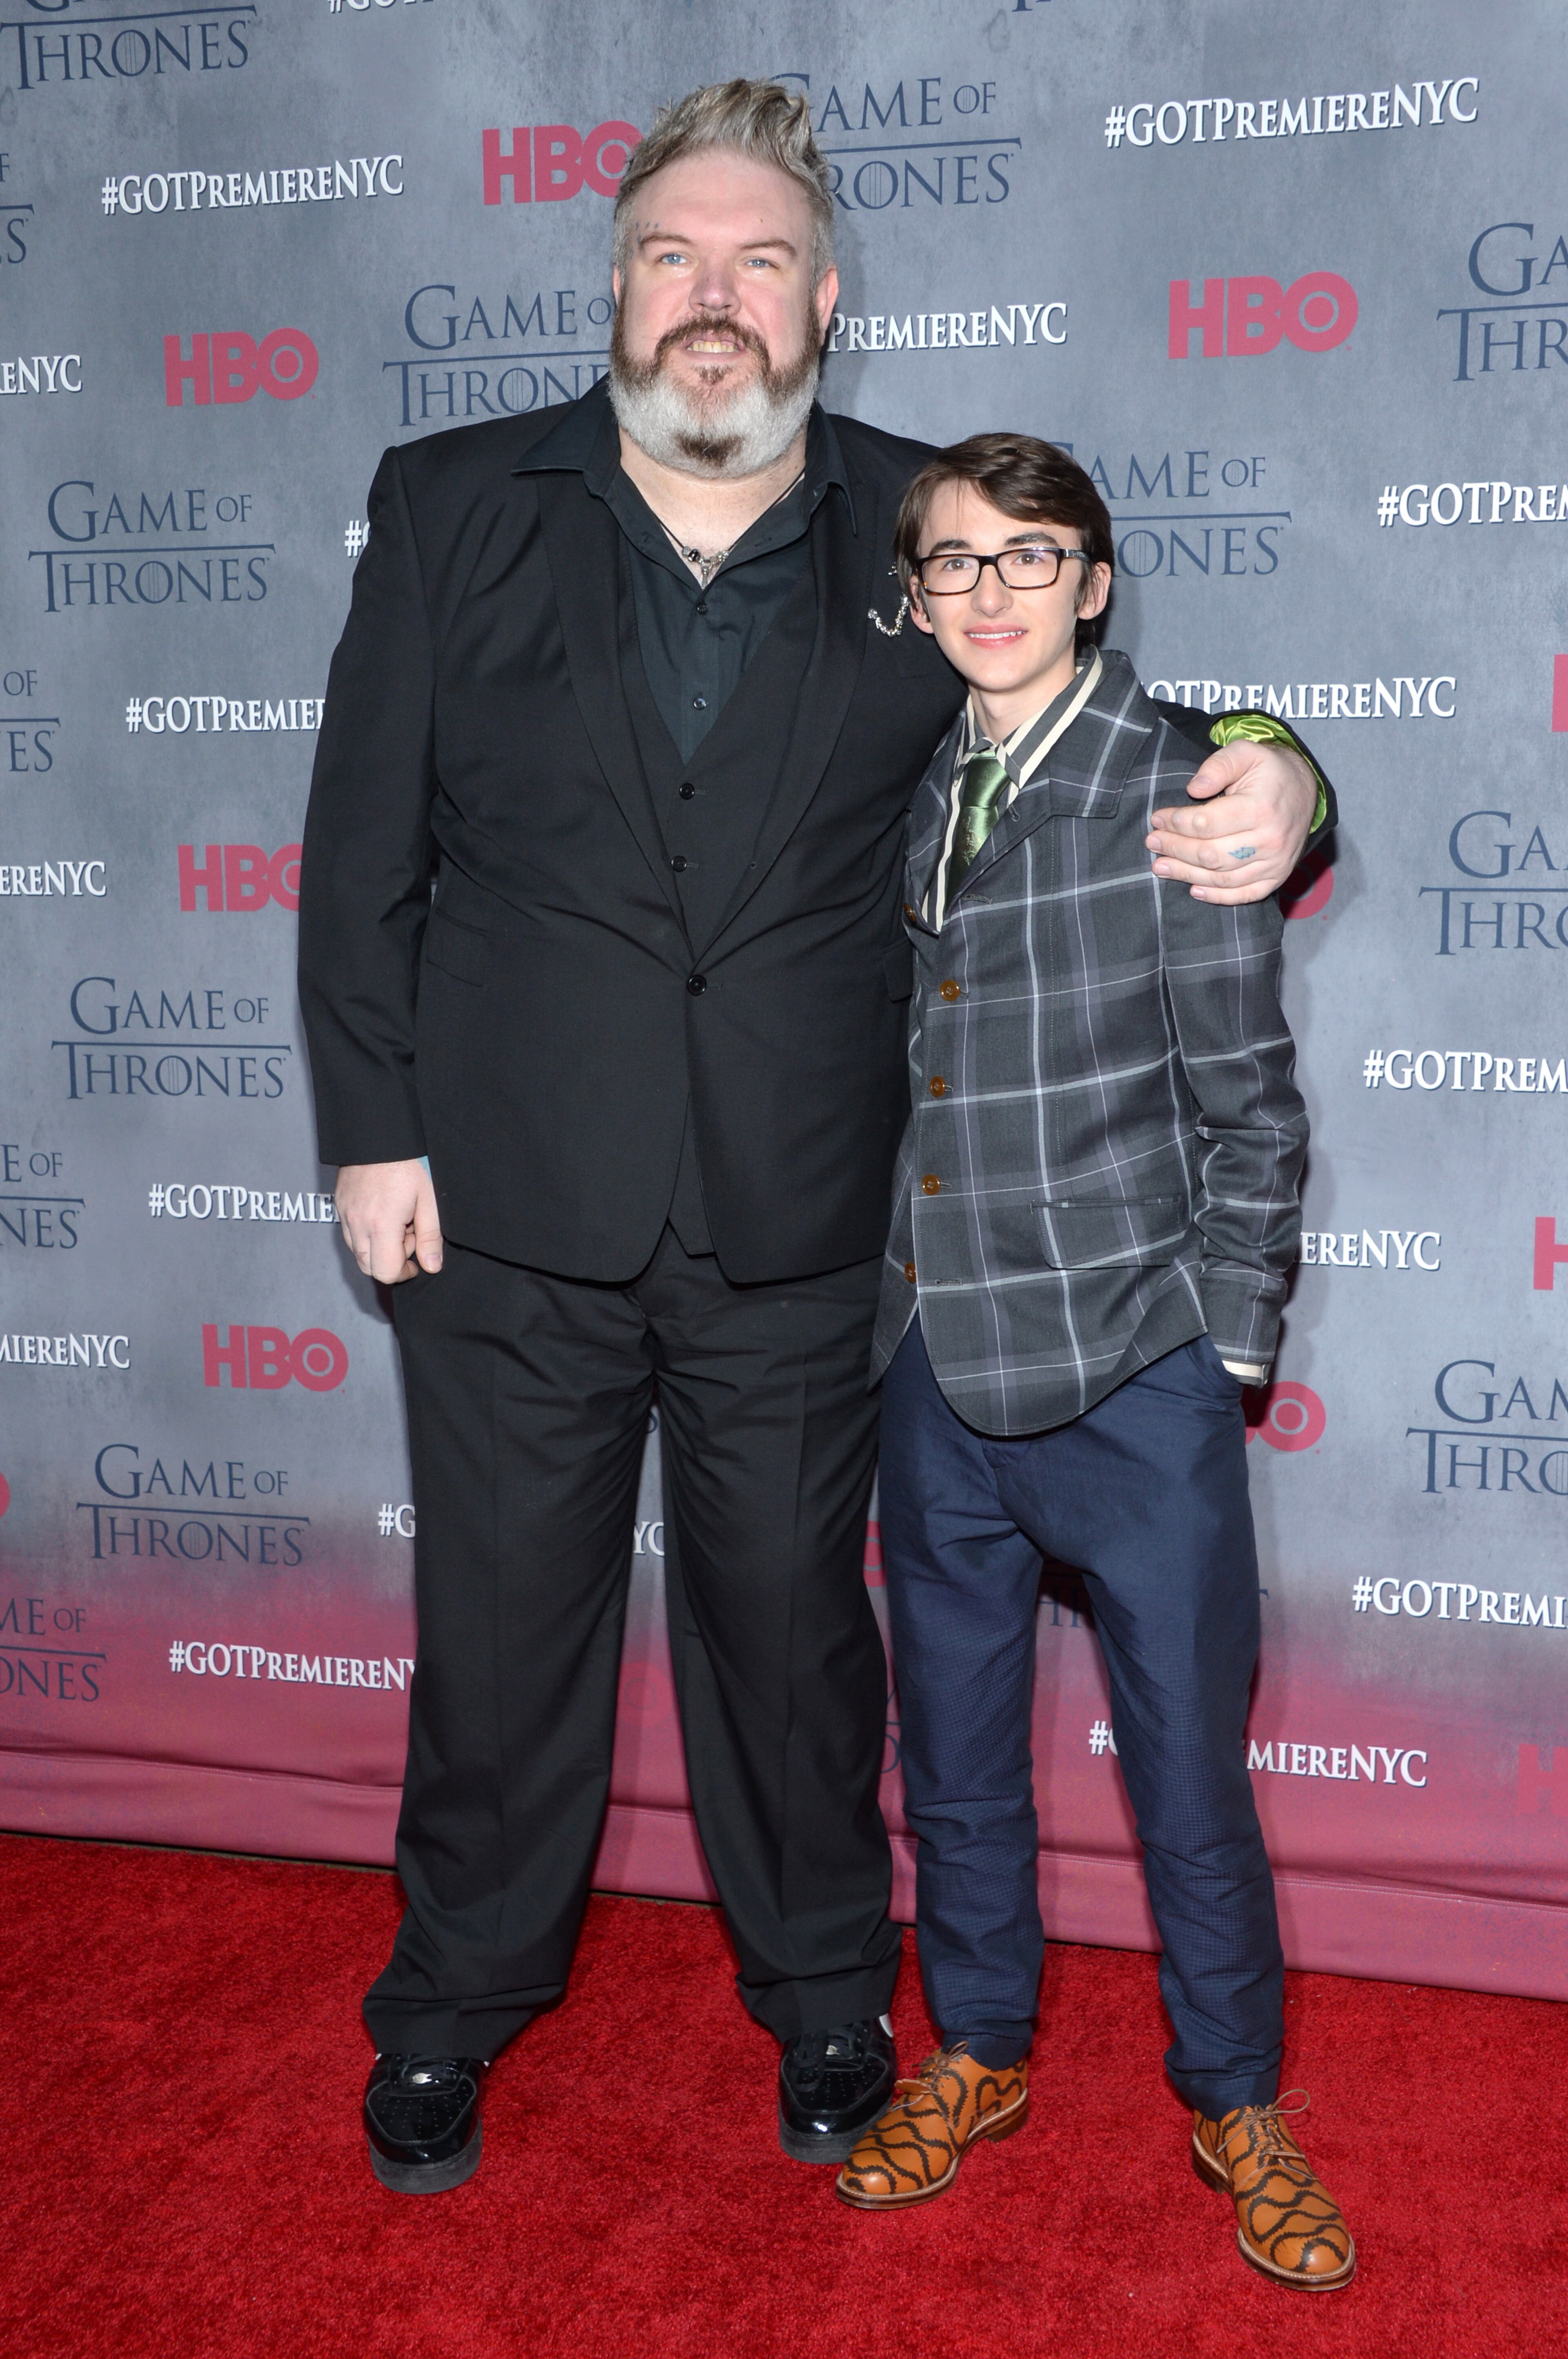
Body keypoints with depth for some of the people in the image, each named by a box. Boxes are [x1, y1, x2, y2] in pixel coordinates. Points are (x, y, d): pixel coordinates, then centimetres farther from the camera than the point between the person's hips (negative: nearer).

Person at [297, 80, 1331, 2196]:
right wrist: (372, 1128, -2)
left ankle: (827, 1999, 39)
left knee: (792, 1628, 15)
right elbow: (364, 844, 2)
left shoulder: (917, 530, 1)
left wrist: (1263, 791, -14)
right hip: (509, 1210, 0)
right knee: (500, 1625, 14)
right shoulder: (453, 506, 1)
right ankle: (459, 2003, 37)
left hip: (797, 1228, 0)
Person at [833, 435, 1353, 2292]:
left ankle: (1236, 2101, 30)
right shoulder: (899, 791, 6)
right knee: (955, 1741, 17)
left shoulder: (1175, 786, -6)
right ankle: (976, 2051, 38)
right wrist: (877, 1301, 10)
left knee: (1188, 1756, 7)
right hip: (935, 1367, 4)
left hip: (1134, 1372, -4)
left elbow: (1247, 1092, -4)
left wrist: (1228, 1329, -6)